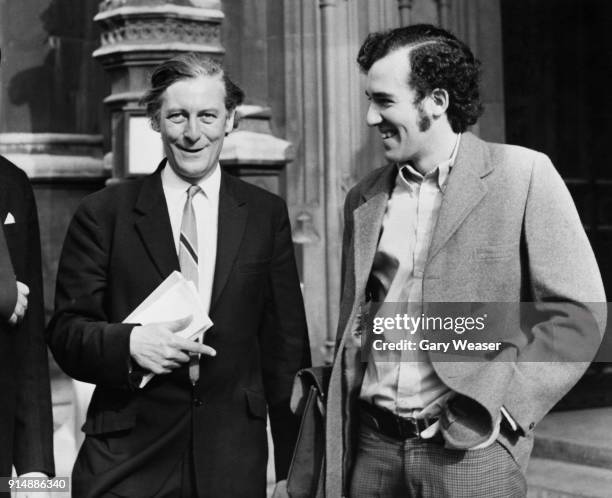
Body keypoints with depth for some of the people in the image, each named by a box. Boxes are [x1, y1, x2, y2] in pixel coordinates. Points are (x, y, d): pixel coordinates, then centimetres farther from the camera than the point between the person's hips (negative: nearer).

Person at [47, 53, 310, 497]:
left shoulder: (267, 214, 4)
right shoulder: (103, 213, 1)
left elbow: (285, 343, 6)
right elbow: (66, 332, 0)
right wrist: (129, 343, -20)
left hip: (235, 461, 1)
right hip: (126, 460, -1)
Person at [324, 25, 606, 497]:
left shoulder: (523, 174, -6)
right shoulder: (362, 198, 8)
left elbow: (579, 313, -7)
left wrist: (497, 406, -13)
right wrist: (335, 454, 7)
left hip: (470, 452, -4)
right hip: (372, 448, 4)